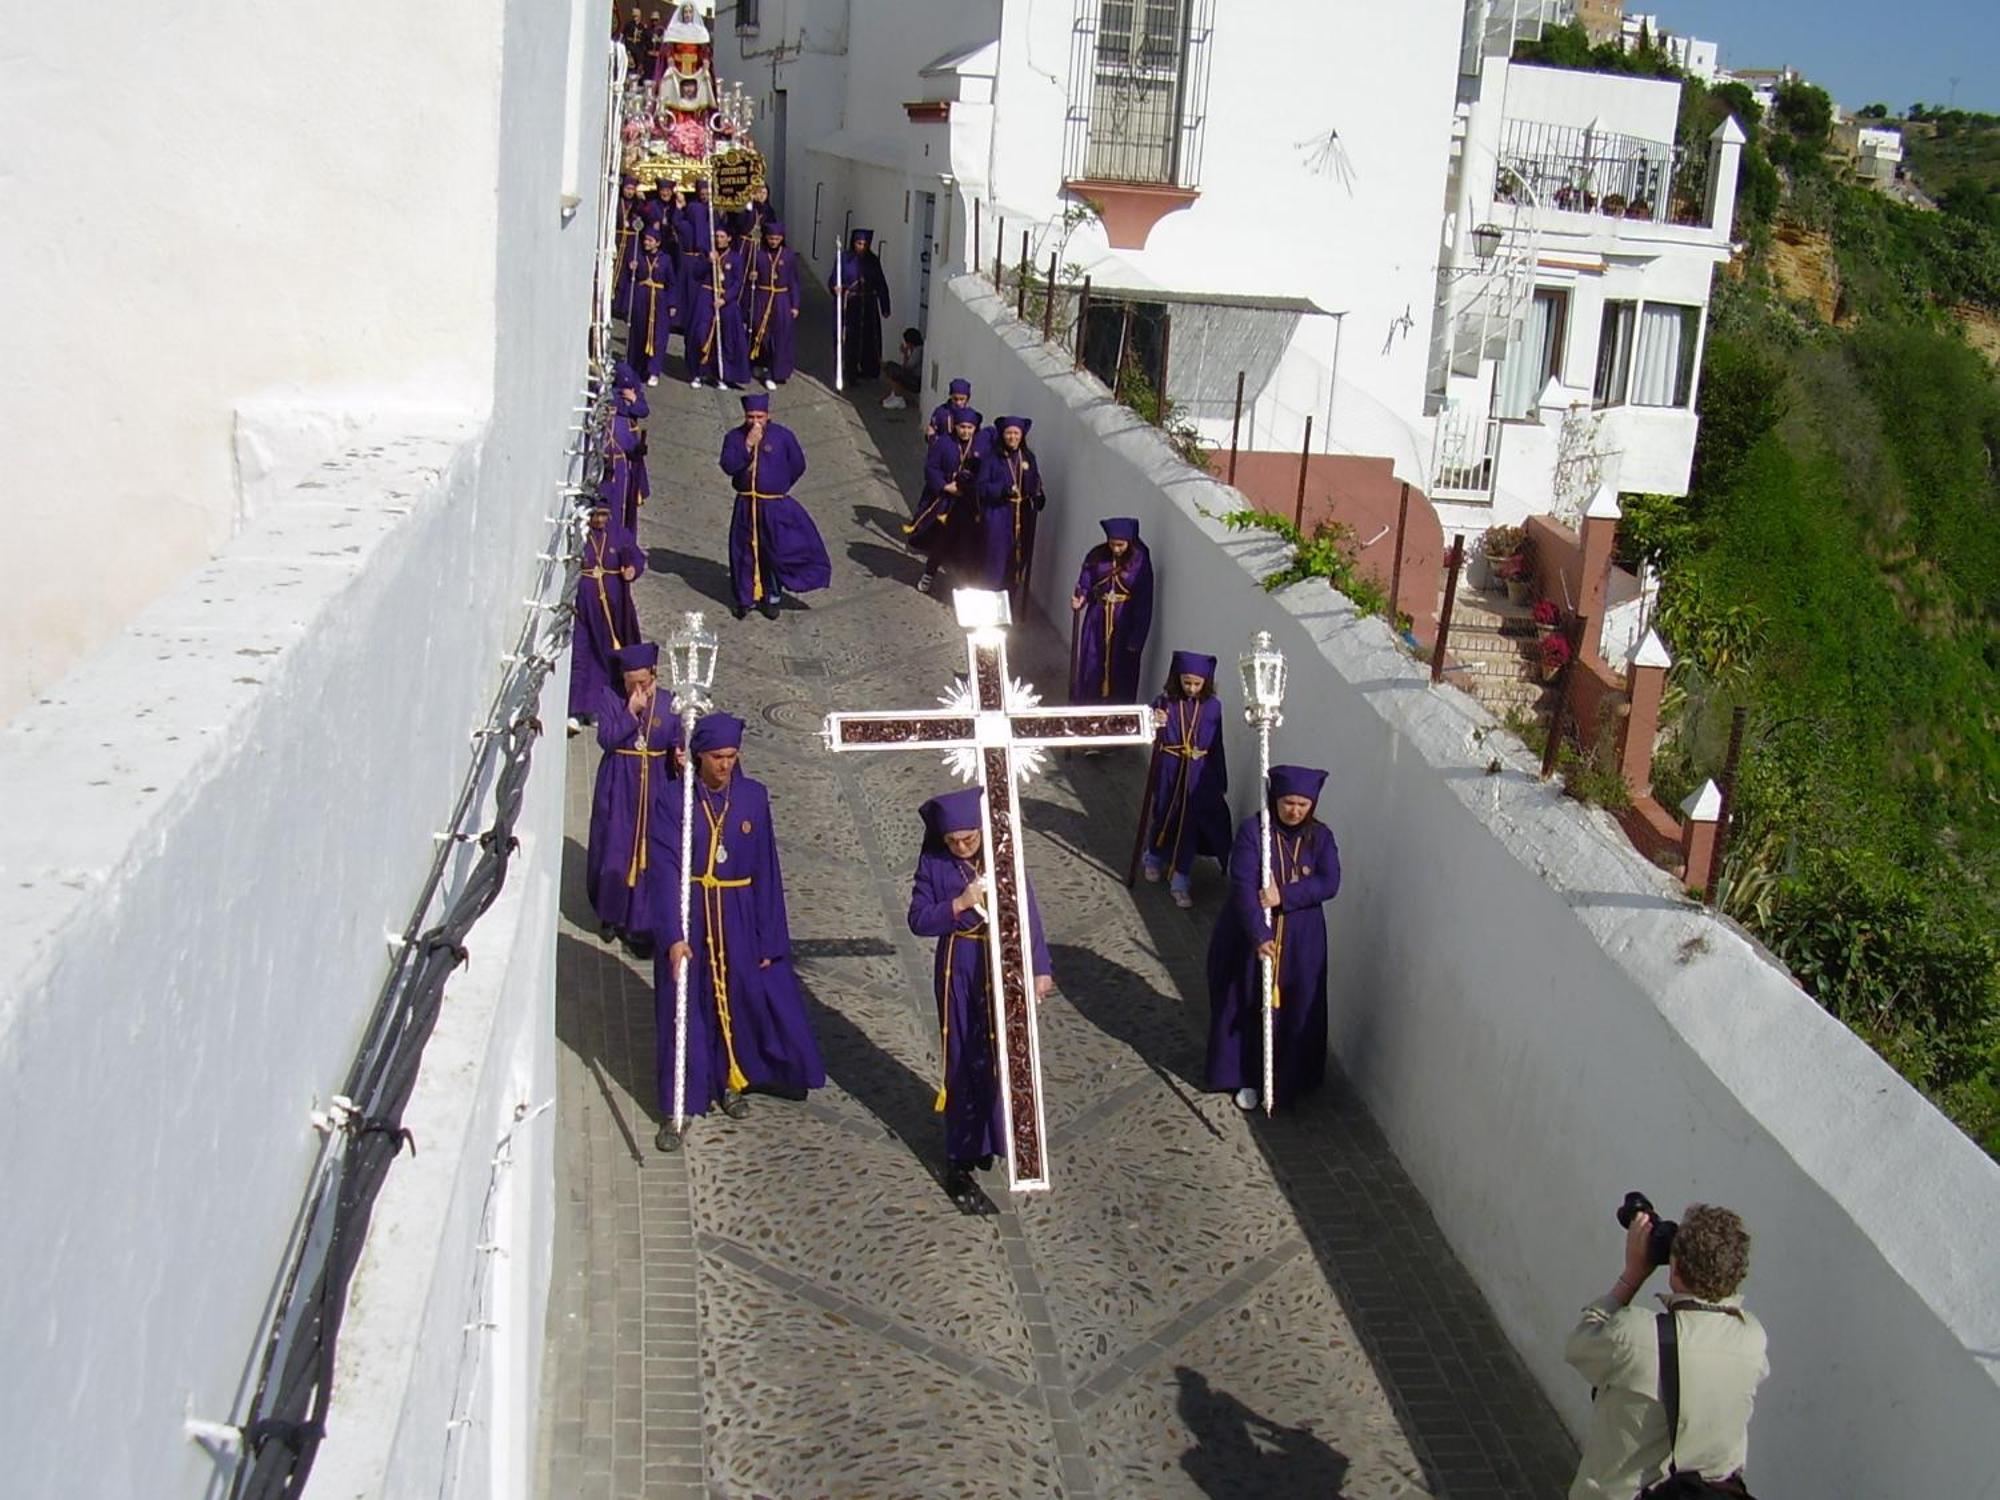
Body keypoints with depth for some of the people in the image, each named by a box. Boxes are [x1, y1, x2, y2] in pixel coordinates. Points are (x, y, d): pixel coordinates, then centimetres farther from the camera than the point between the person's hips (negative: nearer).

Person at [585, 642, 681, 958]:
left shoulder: (669, 703, -3)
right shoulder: (611, 698, -6)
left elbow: (676, 743, 4)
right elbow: (606, 738, -15)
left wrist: (679, 759, -17)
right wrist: (631, 712, -20)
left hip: (655, 786, 1)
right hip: (618, 786, 0)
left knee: (650, 851, 1)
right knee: (615, 849, 8)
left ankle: (641, 922, 9)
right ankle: (612, 912, 26)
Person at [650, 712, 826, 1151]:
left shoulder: (754, 798, -1)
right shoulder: (676, 802, -8)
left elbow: (766, 872, 1)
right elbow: (666, 872, -11)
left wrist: (769, 940, 0)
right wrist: (674, 935, -21)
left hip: (741, 920, 2)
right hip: (690, 919, -2)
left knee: (745, 997, 9)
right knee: (687, 1007, 2)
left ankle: (732, 1080, 33)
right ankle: (677, 1109, 11)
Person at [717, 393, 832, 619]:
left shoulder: (783, 436, -6)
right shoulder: (735, 437, -2)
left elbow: (798, 465, 4)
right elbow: (728, 466, -15)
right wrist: (748, 445, -22)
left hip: (776, 507, -1)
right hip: (746, 506, 1)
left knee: (776, 552, 1)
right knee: (745, 553, 8)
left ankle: (772, 598, 15)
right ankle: (746, 598, 21)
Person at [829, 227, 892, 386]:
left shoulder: (873, 260, 4)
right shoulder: (845, 258, -4)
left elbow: (881, 285, 7)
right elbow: (833, 280, -5)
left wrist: (885, 307, 5)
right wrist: (835, 287, -29)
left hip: (868, 306, 3)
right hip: (849, 306, -3)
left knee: (869, 337, 4)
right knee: (848, 337, -3)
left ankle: (867, 370, 17)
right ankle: (848, 371, 6)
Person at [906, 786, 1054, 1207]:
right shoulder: (933, 863, -7)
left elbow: (1029, 914, -2)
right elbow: (918, 920, -7)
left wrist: (1041, 969, -2)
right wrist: (959, 904, -22)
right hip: (958, 970, 0)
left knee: (1003, 1053, 6)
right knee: (963, 1060, 4)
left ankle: (993, 1138, 27)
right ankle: (960, 1159, 12)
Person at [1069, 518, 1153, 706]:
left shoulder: (1140, 561, -11)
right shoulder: (1096, 556, -3)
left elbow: (1144, 603, -10)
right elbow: (1084, 585, 0)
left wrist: (1136, 639, -12)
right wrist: (1079, 598, -25)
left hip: (1124, 623, -3)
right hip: (1097, 621, 3)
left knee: (1120, 674, 3)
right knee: (1090, 669, 5)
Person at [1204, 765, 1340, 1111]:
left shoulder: (1320, 837, -2)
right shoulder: (1252, 831, -12)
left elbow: (1329, 883, -14)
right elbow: (1242, 886, -19)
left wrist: (1284, 895, -26)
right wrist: (1259, 935, -29)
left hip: (1301, 940, 2)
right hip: (1252, 935, -2)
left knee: (1297, 1010, 8)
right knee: (1249, 1006, 8)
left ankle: (1292, 1079, 25)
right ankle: (1248, 1078, 23)